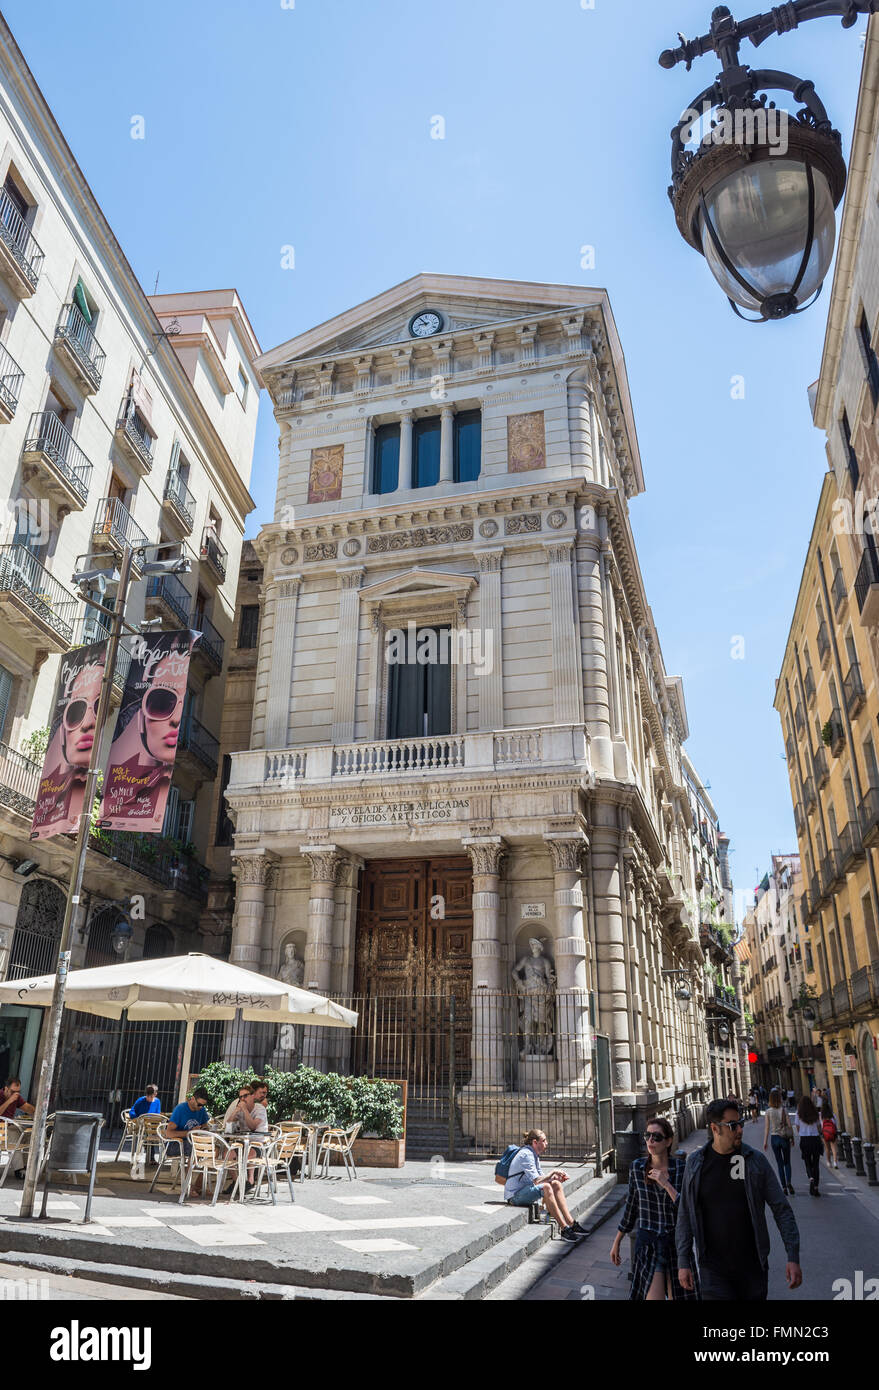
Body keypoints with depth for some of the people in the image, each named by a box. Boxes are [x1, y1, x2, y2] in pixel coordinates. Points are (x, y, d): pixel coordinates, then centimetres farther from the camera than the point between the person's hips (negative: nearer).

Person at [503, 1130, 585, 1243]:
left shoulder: (534, 1154, 13)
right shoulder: (526, 1155, -19)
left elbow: (541, 1176, 13)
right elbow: (536, 1180, -27)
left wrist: (557, 1177, -4)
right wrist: (553, 1172, -15)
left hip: (525, 1191, 10)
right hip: (515, 1195, -10)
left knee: (556, 1184, -3)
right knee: (545, 1187, -31)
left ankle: (571, 1223, -6)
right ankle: (565, 1229, -29)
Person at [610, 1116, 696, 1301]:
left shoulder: (682, 1168, -10)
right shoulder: (637, 1168, -4)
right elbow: (631, 1206, 8)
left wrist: (666, 1184, -23)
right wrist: (617, 1242, 13)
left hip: (676, 1243, 0)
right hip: (648, 1244, 0)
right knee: (653, 1297, -9)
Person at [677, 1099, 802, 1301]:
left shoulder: (755, 1160, -3)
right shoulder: (695, 1163, -2)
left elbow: (782, 1209, 0)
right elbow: (685, 1215, 4)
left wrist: (793, 1258, -7)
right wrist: (683, 1262, 2)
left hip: (752, 1267, 1)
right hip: (713, 1269, -1)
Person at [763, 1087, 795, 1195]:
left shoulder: (768, 1111, -6)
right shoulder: (783, 1110, -7)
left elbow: (767, 1127, -6)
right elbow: (789, 1125, -6)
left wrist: (765, 1142, 0)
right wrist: (792, 1137, 8)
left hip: (774, 1137, 0)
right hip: (785, 1137, 0)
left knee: (780, 1163, 10)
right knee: (787, 1162, 12)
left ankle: (784, 1187, 8)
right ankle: (788, 1183, -9)